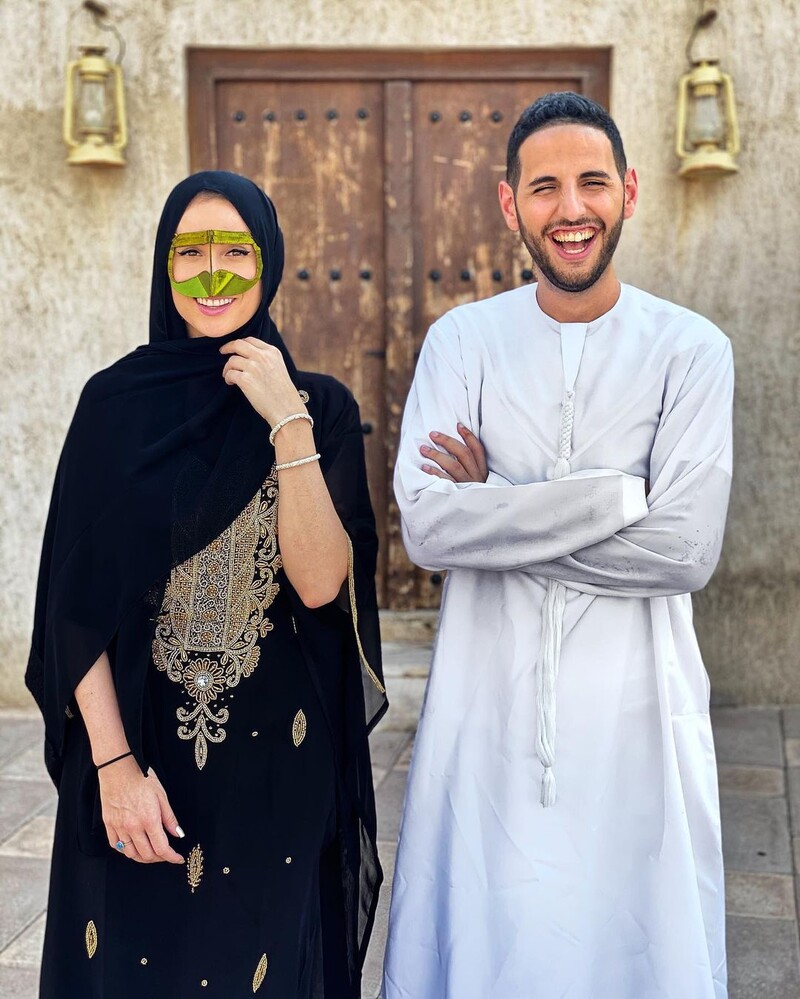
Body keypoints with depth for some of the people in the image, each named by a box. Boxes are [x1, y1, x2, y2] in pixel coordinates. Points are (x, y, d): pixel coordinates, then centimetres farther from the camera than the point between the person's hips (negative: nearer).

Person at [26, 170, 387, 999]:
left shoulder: (323, 408, -2)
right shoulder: (116, 401, -3)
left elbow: (319, 582, -13)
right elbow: (76, 602, -5)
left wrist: (288, 423, -19)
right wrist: (113, 763, -12)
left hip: (280, 761, 0)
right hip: (140, 746, 0)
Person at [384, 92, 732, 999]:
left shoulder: (690, 350, -3)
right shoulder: (462, 340, 0)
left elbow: (686, 550, -14)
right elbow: (425, 527, -13)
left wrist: (493, 511, -12)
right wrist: (617, 492, -16)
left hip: (632, 709, -1)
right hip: (487, 699, 1)